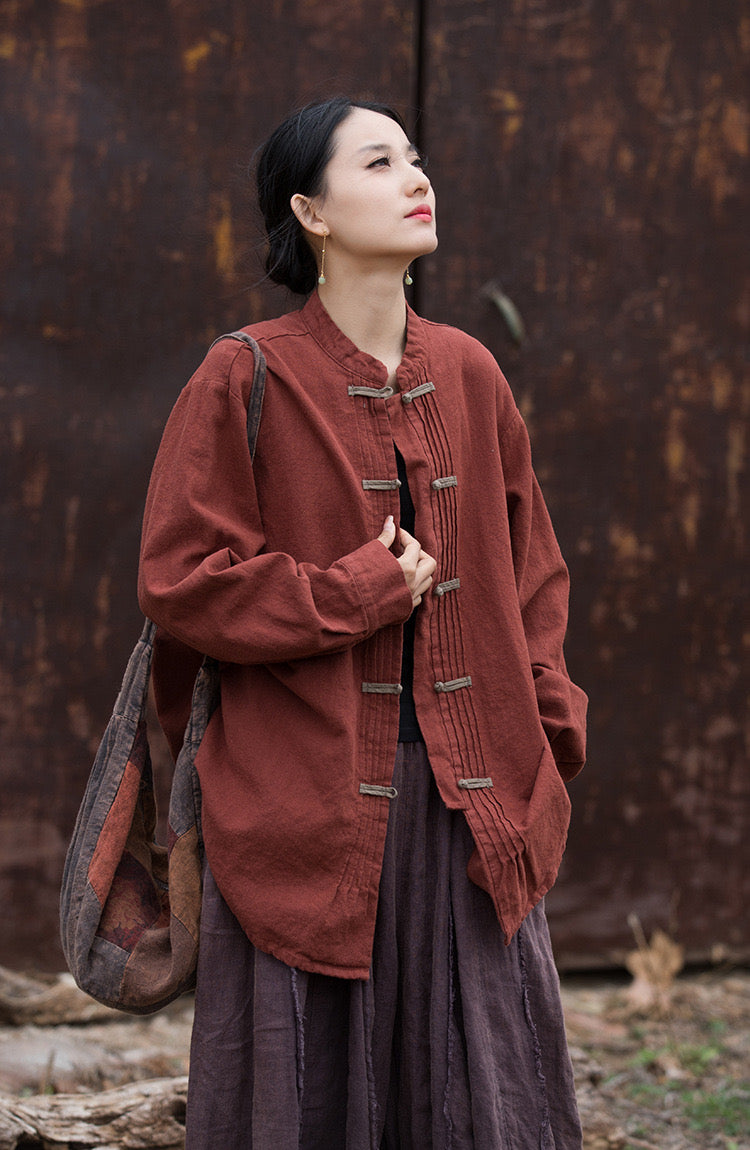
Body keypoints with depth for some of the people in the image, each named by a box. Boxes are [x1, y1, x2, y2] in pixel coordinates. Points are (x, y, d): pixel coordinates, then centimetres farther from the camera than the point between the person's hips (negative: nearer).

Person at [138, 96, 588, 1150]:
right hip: (307, 804, -4)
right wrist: (362, 591, -11)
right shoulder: (246, 381, -6)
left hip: (469, 801, 4)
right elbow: (180, 582, -9)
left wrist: (547, 730, 6)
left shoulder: (468, 374, 9)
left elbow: (529, 568, 16)